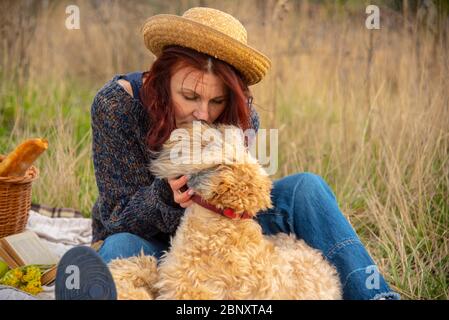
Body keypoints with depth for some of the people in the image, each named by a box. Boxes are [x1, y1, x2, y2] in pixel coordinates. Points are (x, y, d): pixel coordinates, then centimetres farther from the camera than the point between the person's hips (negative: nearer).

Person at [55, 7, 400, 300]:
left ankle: (375, 294, -28)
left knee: (305, 187, -16)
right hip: (142, 237, -2)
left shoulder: (241, 116, -13)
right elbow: (117, 216, -19)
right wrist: (165, 196, -39)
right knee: (121, 249, -38)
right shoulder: (117, 104, -21)